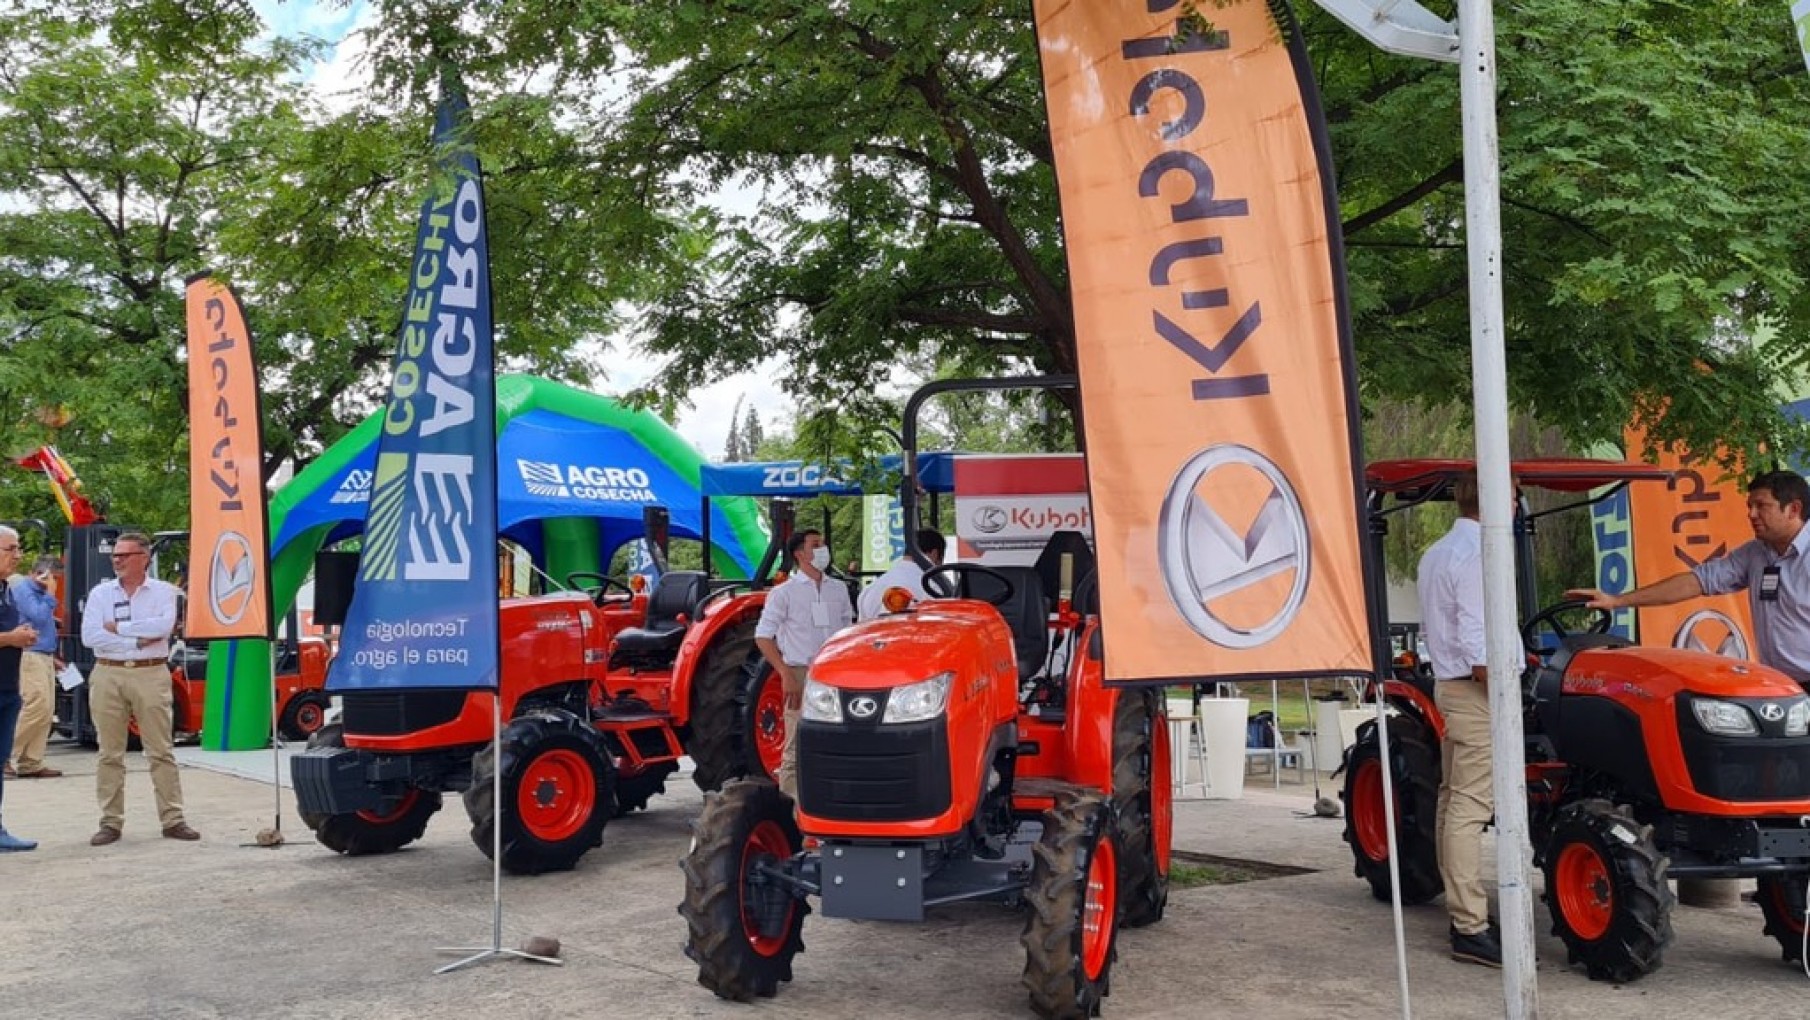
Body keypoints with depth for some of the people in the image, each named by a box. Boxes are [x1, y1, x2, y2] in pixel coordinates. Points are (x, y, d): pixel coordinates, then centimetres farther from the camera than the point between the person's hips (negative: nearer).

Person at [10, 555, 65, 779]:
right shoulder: (23, 589, -8)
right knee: (38, 706, -16)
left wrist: (51, 657, 21)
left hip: (43, 657, 10)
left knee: (46, 710, 6)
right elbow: (39, 617, -21)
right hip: (30, 657, -10)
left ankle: (31, 763, 7)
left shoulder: (39, 592, 19)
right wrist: (50, 595, -9)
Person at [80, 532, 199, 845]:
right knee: (110, 754, 5)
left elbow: (163, 626, -14)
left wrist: (117, 626, -8)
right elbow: (89, 636, -5)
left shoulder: (163, 591, 5)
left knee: (161, 751, 0)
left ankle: (173, 819, 3)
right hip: (108, 675, 2)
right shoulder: (100, 593, 8)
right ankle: (111, 823, 11)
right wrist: (138, 640, -9)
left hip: (151, 675, -2)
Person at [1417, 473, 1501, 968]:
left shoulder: (1435, 555, 16)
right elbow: (1476, 644, -20)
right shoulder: (1476, 555, -15)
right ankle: (1471, 928, -9)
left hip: (1449, 683, 10)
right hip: (1476, 690, -10)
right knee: (1470, 807, -10)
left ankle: (1462, 910, 19)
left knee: (1453, 802, 12)